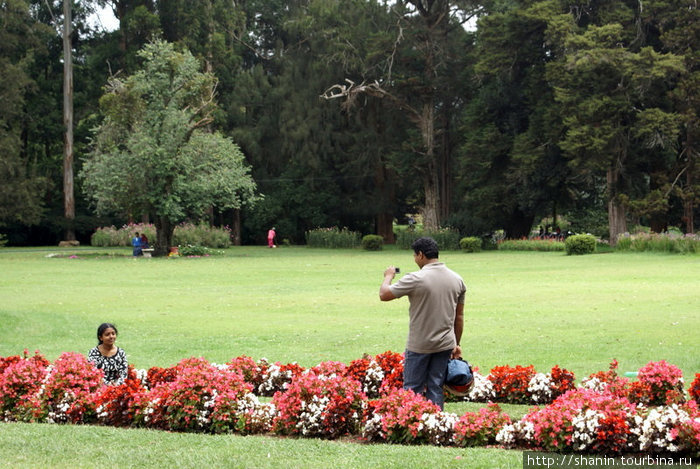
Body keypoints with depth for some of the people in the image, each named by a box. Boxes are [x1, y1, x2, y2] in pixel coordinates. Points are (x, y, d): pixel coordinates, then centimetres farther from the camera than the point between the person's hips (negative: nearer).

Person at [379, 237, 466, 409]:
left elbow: (384, 295, -9)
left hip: (419, 346, -5)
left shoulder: (415, 279, -15)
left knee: (412, 389, 3)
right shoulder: (457, 280, 4)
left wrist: (388, 276, 11)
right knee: (436, 388, 9)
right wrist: (456, 344, 19)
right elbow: (459, 316, 11)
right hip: (445, 344, 5)